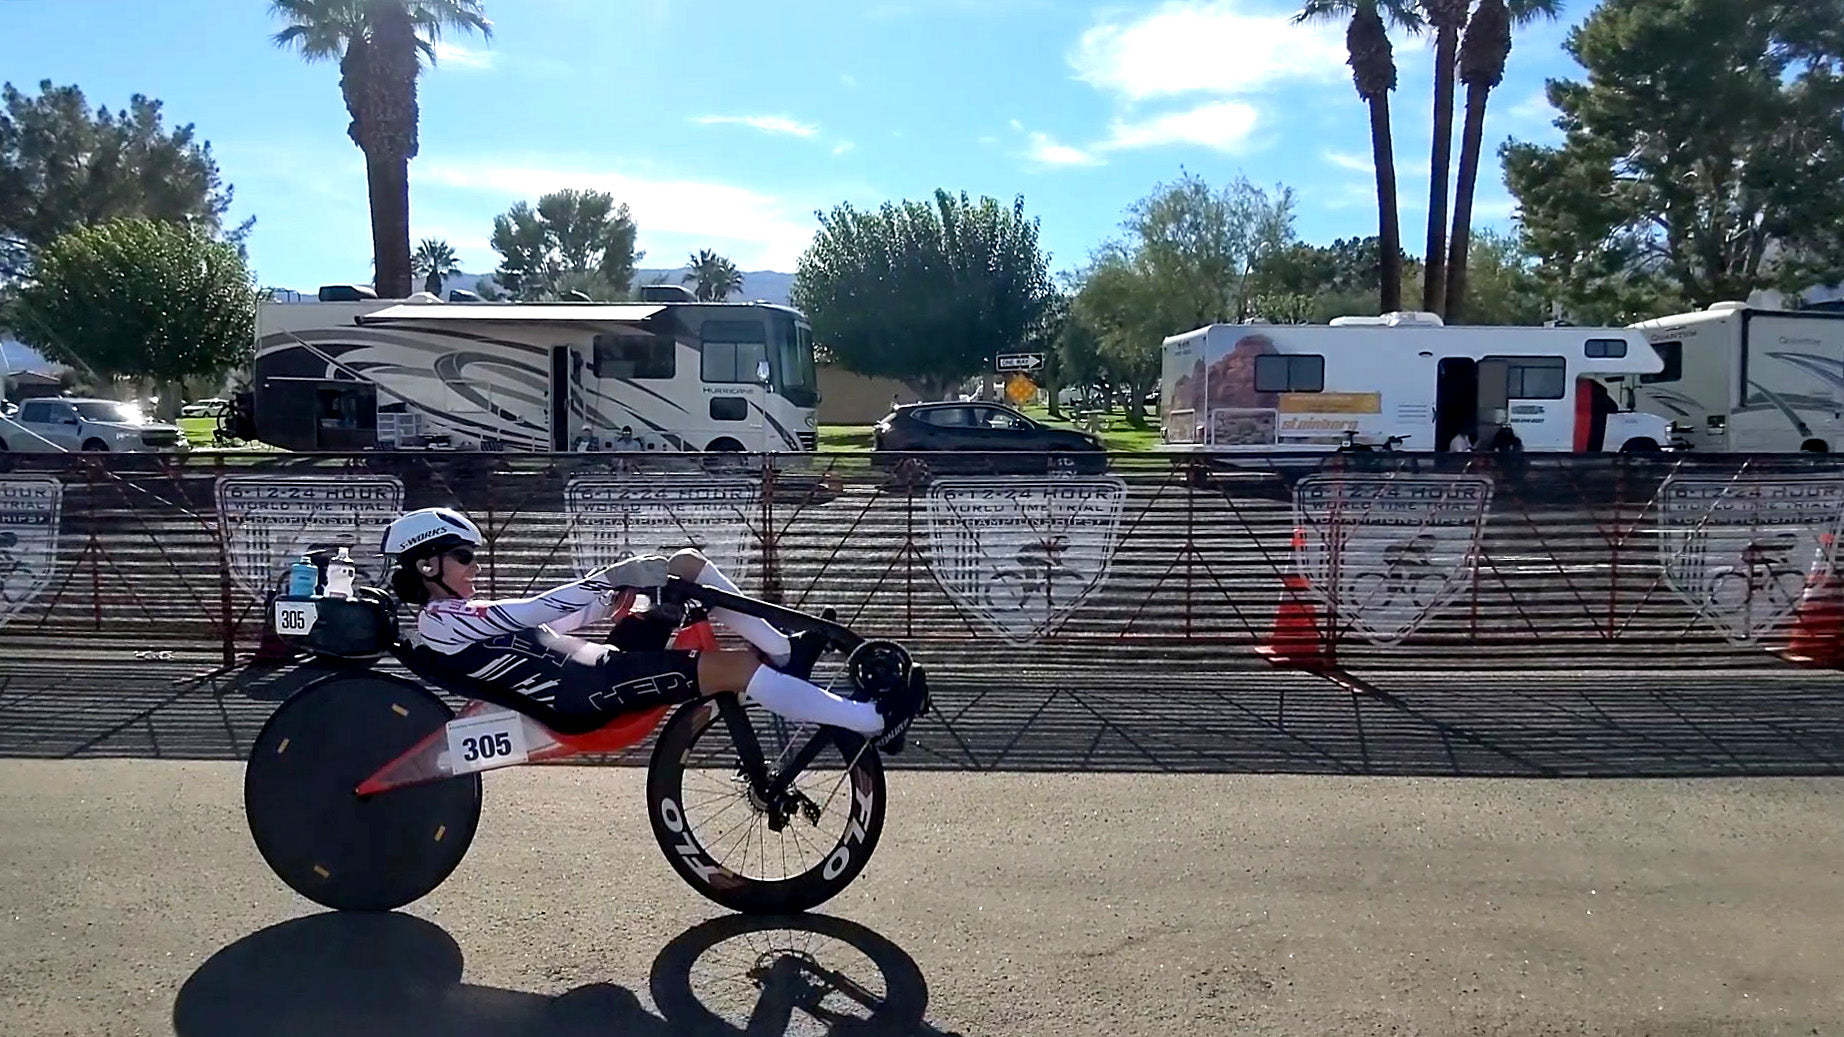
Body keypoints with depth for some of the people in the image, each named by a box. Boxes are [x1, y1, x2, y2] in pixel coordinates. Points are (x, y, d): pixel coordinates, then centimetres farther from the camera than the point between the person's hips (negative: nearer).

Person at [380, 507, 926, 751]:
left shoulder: (452, 615, 24)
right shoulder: (441, 622, -6)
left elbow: (548, 626, 22)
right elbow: (539, 609, -18)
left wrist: (617, 587, 11)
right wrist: (614, 576, -21)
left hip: (588, 668, 10)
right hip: (582, 697, -10)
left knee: (687, 564, 1)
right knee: (737, 667, -23)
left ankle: (784, 653, 1)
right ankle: (874, 721, -20)